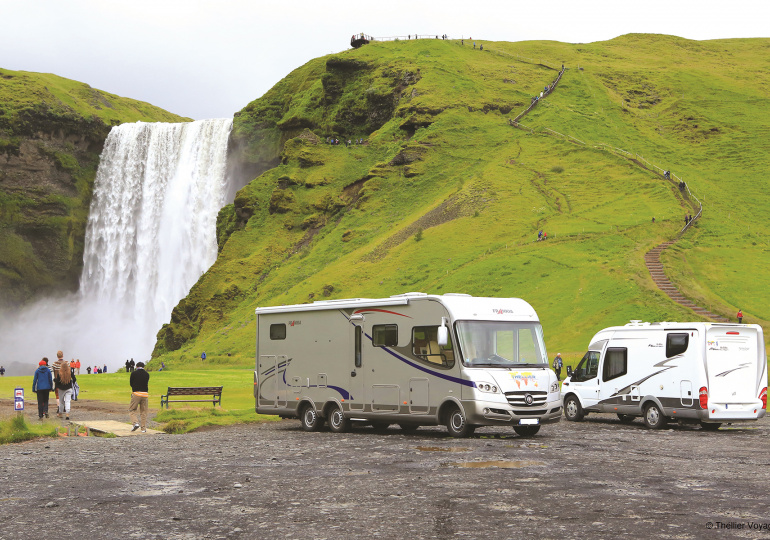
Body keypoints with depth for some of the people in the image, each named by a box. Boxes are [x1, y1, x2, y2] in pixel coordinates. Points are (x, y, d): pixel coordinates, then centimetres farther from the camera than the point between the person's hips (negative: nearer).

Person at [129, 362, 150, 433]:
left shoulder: (134, 374, -1)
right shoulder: (147, 374, 8)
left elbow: (131, 383, 7)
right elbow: (146, 383, 12)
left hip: (136, 393, -3)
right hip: (145, 394, 3)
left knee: (131, 409, 9)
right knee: (143, 412, 9)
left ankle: (135, 423, -11)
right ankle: (144, 428, 7)